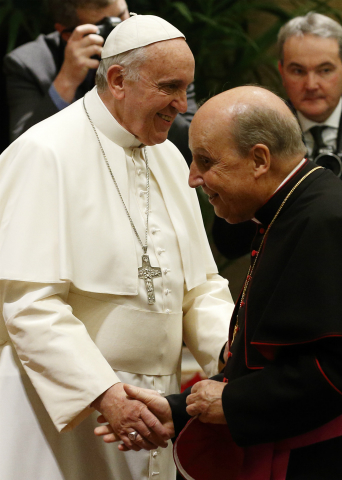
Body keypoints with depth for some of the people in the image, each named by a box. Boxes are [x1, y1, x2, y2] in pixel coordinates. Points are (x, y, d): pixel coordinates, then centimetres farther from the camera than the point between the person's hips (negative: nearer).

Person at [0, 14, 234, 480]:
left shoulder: (168, 158, 11)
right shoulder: (45, 153, -13)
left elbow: (197, 284, 13)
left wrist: (233, 347, -7)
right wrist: (103, 393, -27)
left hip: (148, 404, 7)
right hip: (58, 401, -7)